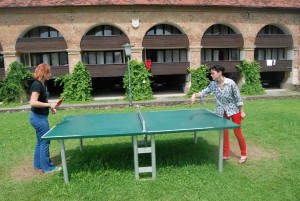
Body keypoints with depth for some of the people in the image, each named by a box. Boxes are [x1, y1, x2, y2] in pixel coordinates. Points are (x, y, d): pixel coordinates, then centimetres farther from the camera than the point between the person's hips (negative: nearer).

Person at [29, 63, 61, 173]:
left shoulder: (42, 84, 8)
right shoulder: (37, 84, -20)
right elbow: (33, 102, -29)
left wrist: (50, 107, 7)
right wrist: (49, 104, -25)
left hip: (41, 117, 10)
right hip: (38, 117, -10)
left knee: (41, 141, 19)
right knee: (45, 142, 1)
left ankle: (38, 164, 32)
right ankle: (47, 167, 13)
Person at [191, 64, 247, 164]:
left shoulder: (230, 83, -20)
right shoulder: (212, 84, -9)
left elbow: (238, 97, -13)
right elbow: (204, 92, -4)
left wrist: (242, 111, -9)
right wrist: (195, 95, -25)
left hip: (234, 110, -4)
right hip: (222, 112, 4)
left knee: (238, 133, 3)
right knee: (224, 133, 8)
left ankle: (243, 154, 20)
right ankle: (226, 154, 22)